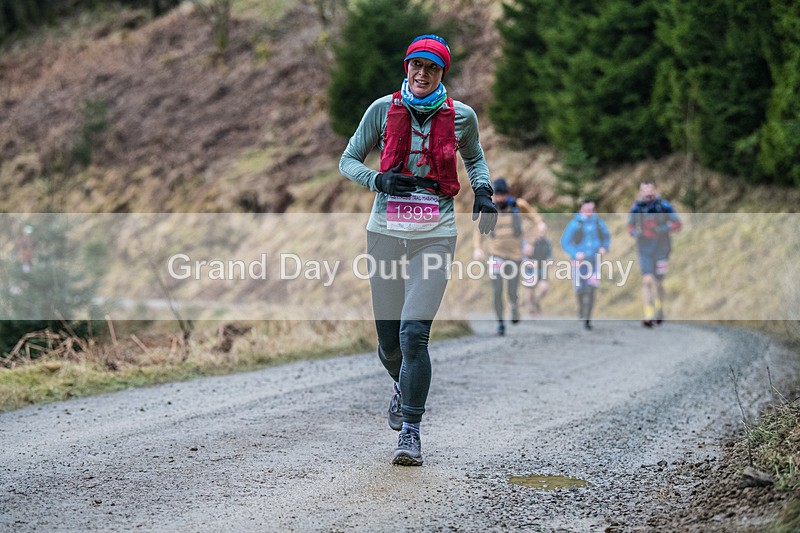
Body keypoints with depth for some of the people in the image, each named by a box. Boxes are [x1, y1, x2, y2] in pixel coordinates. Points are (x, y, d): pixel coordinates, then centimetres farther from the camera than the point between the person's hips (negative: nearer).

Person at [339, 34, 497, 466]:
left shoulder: (461, 116, 4)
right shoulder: (383, 109, 2)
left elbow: (474, 158, 24)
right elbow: (348, 161, 9)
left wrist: (483, 191, 5)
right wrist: (379, 179, -10)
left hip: (434, 235, -1)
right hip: (385, 231, 1)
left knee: (414, 334, -14)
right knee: (388, 340, 7)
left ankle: (410, 431, -3)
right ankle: (402, 384, 43)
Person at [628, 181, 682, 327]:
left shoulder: (664, 206, -10)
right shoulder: (636, 207, -4)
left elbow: (677, 224, -7)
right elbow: (630, 226, 10)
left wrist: (662, 229, -22)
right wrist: (635, 232, -13)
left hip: (661, 250, 0)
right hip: (645, 251, 0)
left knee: (658, 283, 10)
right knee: (647, 281, -15)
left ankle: (659, 310, 37)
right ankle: (648, 317, -17)